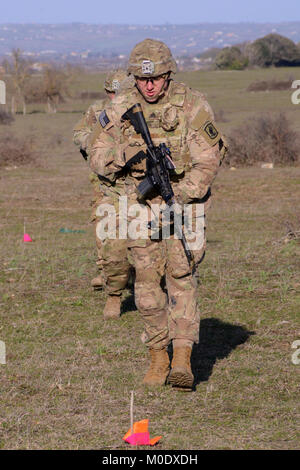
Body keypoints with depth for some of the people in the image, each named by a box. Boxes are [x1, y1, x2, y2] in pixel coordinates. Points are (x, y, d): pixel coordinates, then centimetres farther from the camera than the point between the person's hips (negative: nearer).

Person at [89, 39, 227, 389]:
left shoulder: (192, 105, -7)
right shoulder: (120, 110, 3)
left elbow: (207, 162, -9)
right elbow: (98, 160, 5)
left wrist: (178, 199, -19)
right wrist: (127, 156, -15)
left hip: (184, 199, -3)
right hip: (141, 203, 3)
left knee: (181, 277, -12)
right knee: (148, 282, 2)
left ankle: (183, 360, -15)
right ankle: (158, 360, 13)